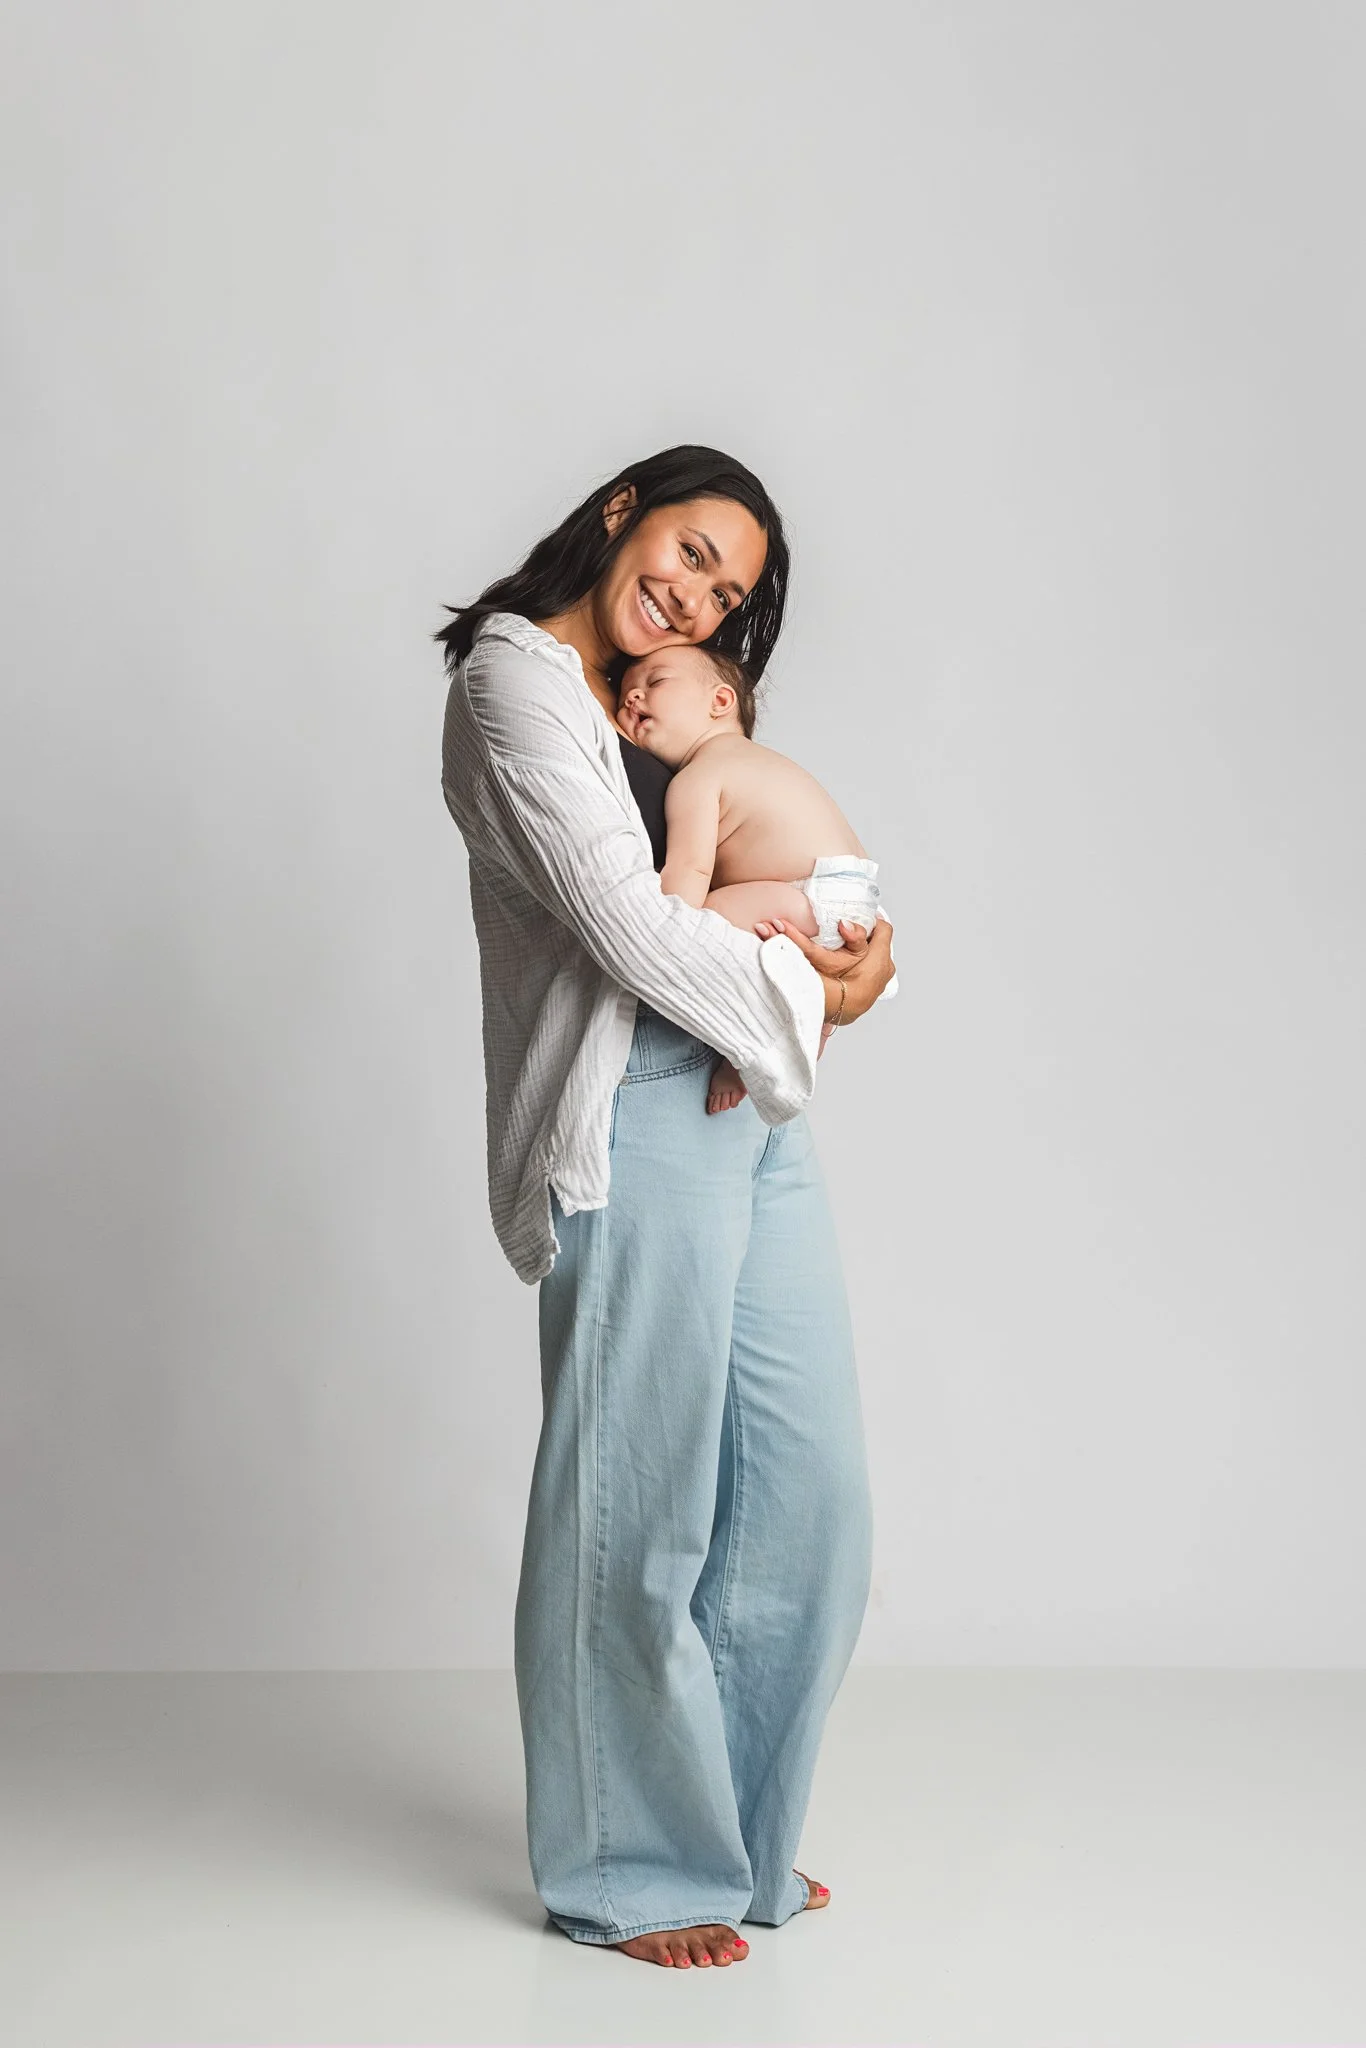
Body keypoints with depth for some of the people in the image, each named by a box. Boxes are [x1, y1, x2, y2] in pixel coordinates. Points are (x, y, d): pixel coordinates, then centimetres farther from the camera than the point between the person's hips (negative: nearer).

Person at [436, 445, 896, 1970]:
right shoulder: (515, 682, -3)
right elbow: (627, 925, -13)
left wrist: (860, 955, 0)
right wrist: (800, 992, 0)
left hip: (753, 1119, 9)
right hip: (635, 1117, -9)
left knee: (808, 1490, 9)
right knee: (639, 1510, -2)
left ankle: (739, 1838, 24)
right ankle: (629, 1872, 14)